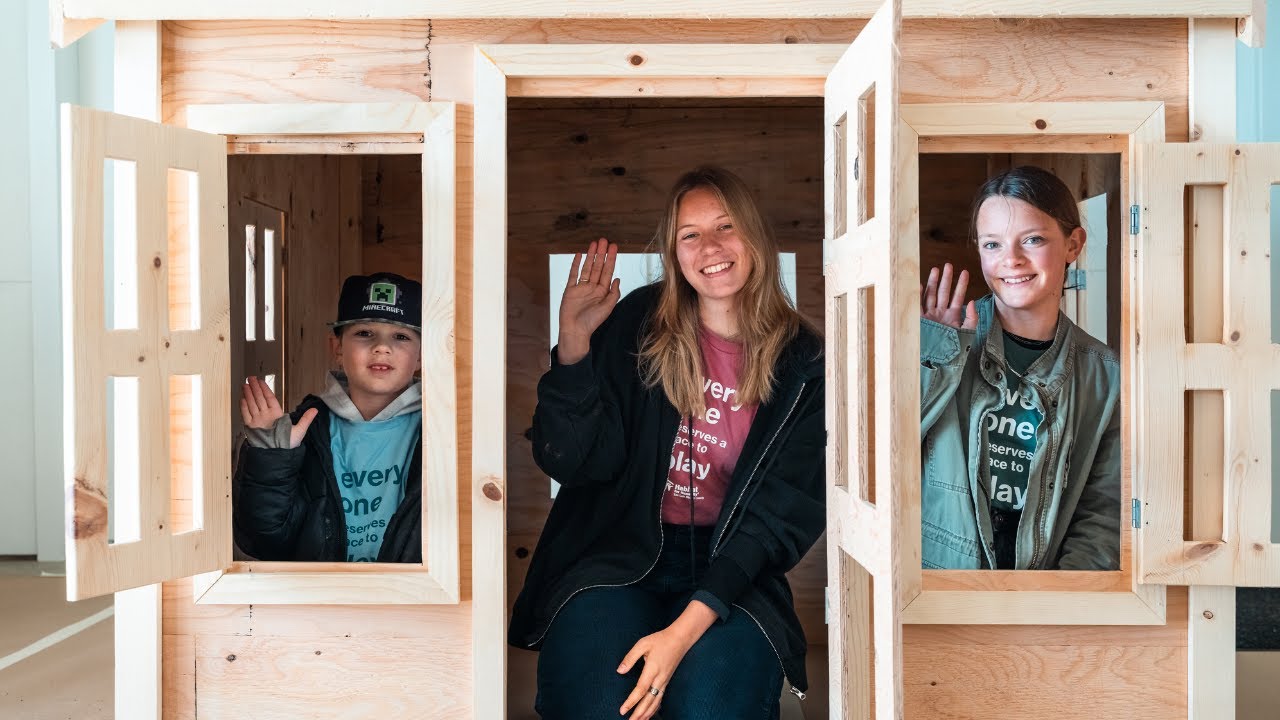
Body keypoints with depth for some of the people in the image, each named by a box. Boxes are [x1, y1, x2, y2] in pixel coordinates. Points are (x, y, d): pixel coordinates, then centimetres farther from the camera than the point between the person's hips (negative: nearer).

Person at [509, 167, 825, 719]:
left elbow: (779, 514, -6)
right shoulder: (638, 323, 0)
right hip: (620, 549, 0)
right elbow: (572, 462, -5)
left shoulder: (802, 364, -1)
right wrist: (573, 342, -21)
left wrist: (686, 628, -19)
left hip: (731, 570, 1)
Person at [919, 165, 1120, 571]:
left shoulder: (1105, 374, 5)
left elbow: (1101, 515, 6)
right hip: (932, 563, -2)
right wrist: (937, 358, -10)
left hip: (1041, 570, 2)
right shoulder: (940, 343, 0)